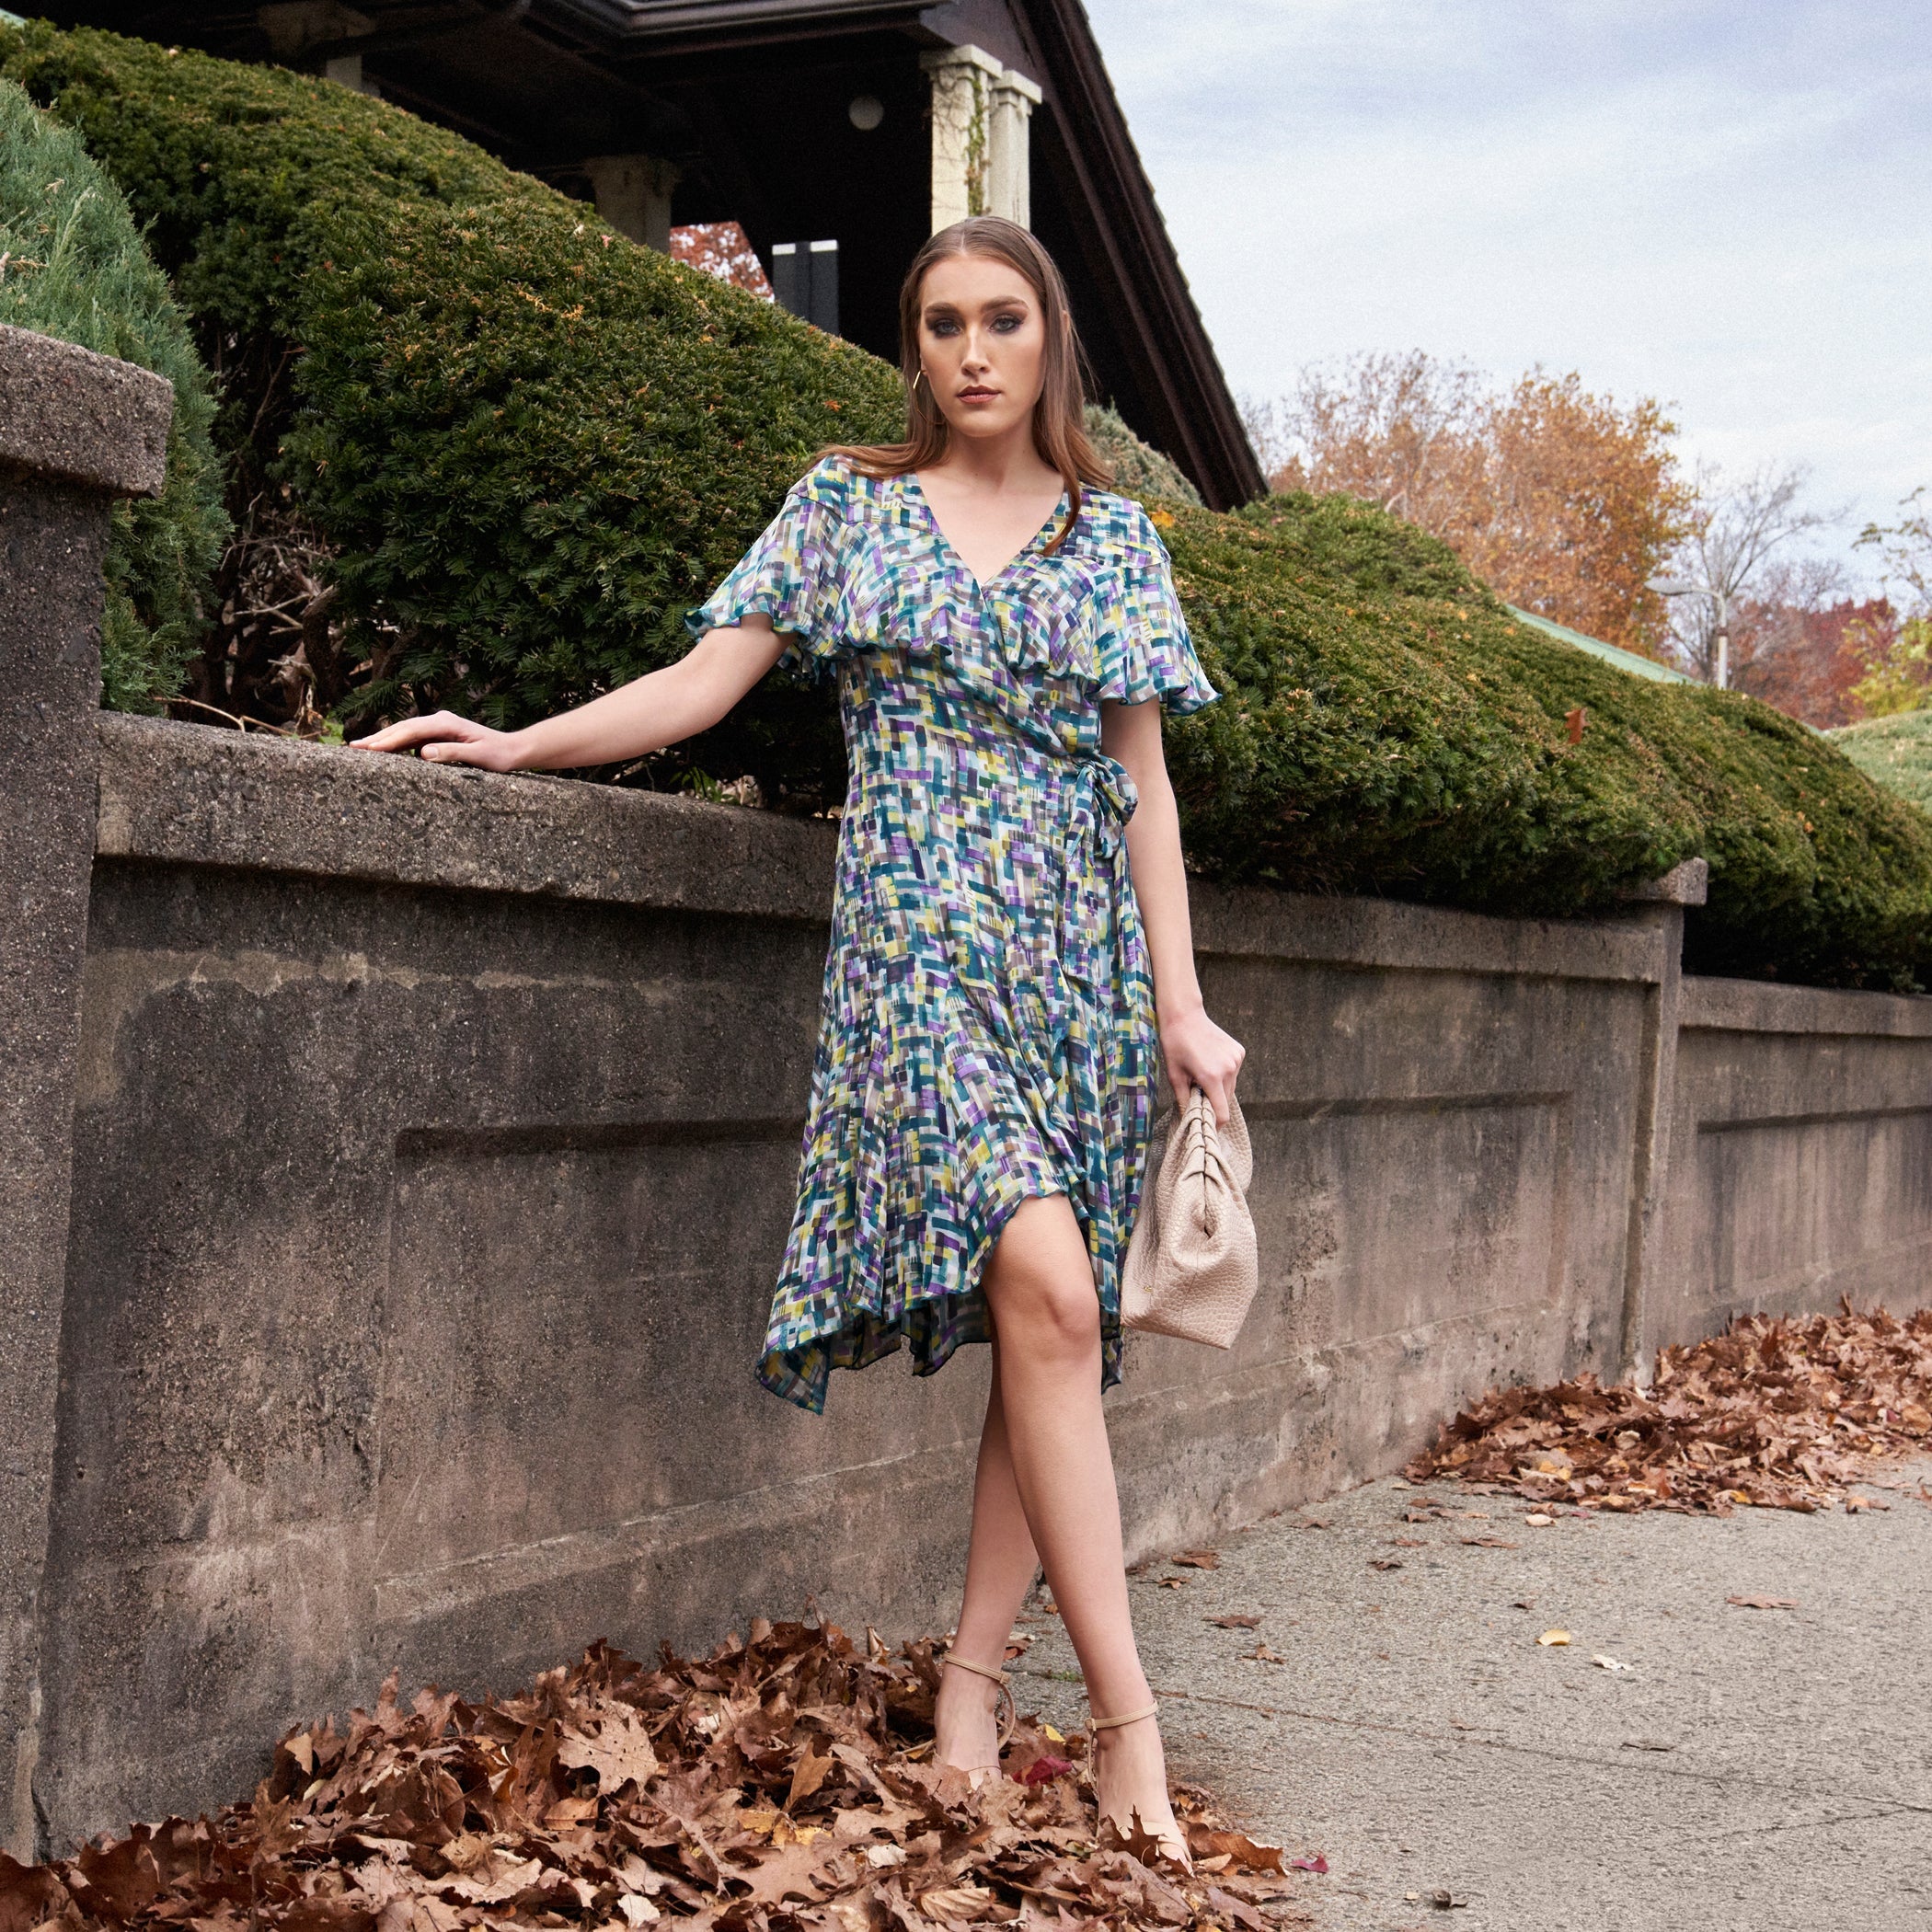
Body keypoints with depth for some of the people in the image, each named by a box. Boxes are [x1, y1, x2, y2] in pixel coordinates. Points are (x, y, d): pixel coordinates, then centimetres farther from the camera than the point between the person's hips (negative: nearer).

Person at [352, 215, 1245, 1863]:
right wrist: (517, 745, -6)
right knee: (1042, 1286, -20)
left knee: (1061, 1324, 0)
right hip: (920, 937, -3)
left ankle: (973, 1686, 10)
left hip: (1084, 951, 4)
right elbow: (705, 682, 5)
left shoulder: (1116, 539, 14)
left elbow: (1144, 784, 11)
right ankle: (1128, 1712, -16)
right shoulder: (849, 504, 10)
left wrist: (1180, 1007, 4)